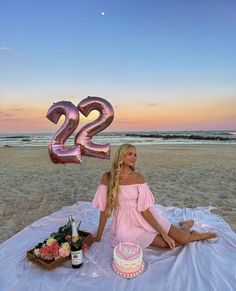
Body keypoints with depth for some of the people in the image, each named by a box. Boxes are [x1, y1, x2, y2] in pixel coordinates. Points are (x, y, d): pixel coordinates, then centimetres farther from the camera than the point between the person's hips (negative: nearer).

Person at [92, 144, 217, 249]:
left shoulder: (138, 177, -9)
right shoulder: (107, 178, -12)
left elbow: (144, 209, -11)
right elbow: (104, 209, -7)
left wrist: (164, 233, -15)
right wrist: (98, 236, -3)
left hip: (145, 218, 1)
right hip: (125, 223, -1)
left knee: (183, 238, -9)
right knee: (166, 243, -16)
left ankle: (186, 225, 28)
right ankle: (193, 235, 16)